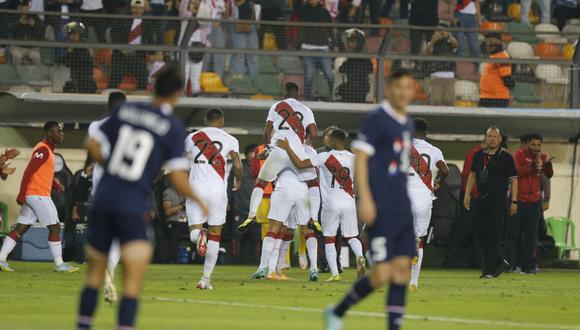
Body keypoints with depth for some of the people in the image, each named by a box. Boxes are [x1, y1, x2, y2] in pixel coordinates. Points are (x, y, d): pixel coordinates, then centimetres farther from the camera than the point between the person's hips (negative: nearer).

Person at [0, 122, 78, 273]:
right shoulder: (43, 150, -14)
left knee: (20, 228, 6)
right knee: (55, 228, -3)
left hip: (33, 196, 10)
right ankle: (59, 265, 1)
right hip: (39, 195, -10)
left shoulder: (47, 149, 18)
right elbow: (28, 172, -20)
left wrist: (55, 185, 12)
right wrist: (22, 195, -24)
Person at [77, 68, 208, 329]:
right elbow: (178, 179, -8)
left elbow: (93, 145, 9)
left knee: (95, 275, 18)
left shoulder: (125, 111, 6)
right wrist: (197, 200, 9)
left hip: (103, 198, 4)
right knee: (133, 282, -5)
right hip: (133, 207, -4)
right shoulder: (173, 130, -5)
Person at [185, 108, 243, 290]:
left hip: (196, 189, 1)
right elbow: (238, 167, -5)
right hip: (217, 191, -1)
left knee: (194, 231, 6)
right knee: (215, 235, 10)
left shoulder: (192, 138, 9)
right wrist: (238, 180, 17)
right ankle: (206, 278, 6)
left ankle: (199, 234, -32)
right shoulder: (229, 140, 4)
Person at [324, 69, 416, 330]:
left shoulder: (407, 124, 15)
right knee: (382, 274, -9)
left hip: (402, 208, 8)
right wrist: (365, 199, -21)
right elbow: (360, 157, -13)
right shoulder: (376, 120, -9)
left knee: (402, 269, 1)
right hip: (381, 210, -8)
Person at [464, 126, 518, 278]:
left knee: (494, 235, -9)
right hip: (481, 200, 6)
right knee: (481, 233, 5)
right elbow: (473, 174, 20)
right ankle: (498, 262, 22)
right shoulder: (479, 155, 12)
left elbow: (513, 180, -3)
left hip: (498, 200, -6)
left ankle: (489, 269, -8)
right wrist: (467, 194, 12)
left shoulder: (506, 157, -3)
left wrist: (514, 201, -8)